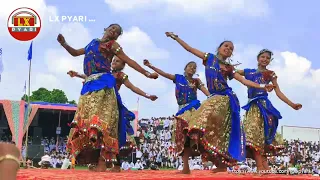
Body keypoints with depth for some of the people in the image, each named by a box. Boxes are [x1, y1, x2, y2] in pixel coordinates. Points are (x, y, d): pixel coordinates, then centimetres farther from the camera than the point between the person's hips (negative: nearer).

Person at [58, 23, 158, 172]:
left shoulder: (112, 44, 8)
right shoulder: (93, 43, 25)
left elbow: (129, 61, 4)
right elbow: (75, 53, 33)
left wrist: (146, 73, -1)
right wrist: (64, 44, 16)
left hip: (103, 83, -7)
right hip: (89, 85, 7)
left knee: (100, 119, -16)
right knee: (85, 119, 1)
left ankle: (102, 163, -19)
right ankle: (96, 160, 3)